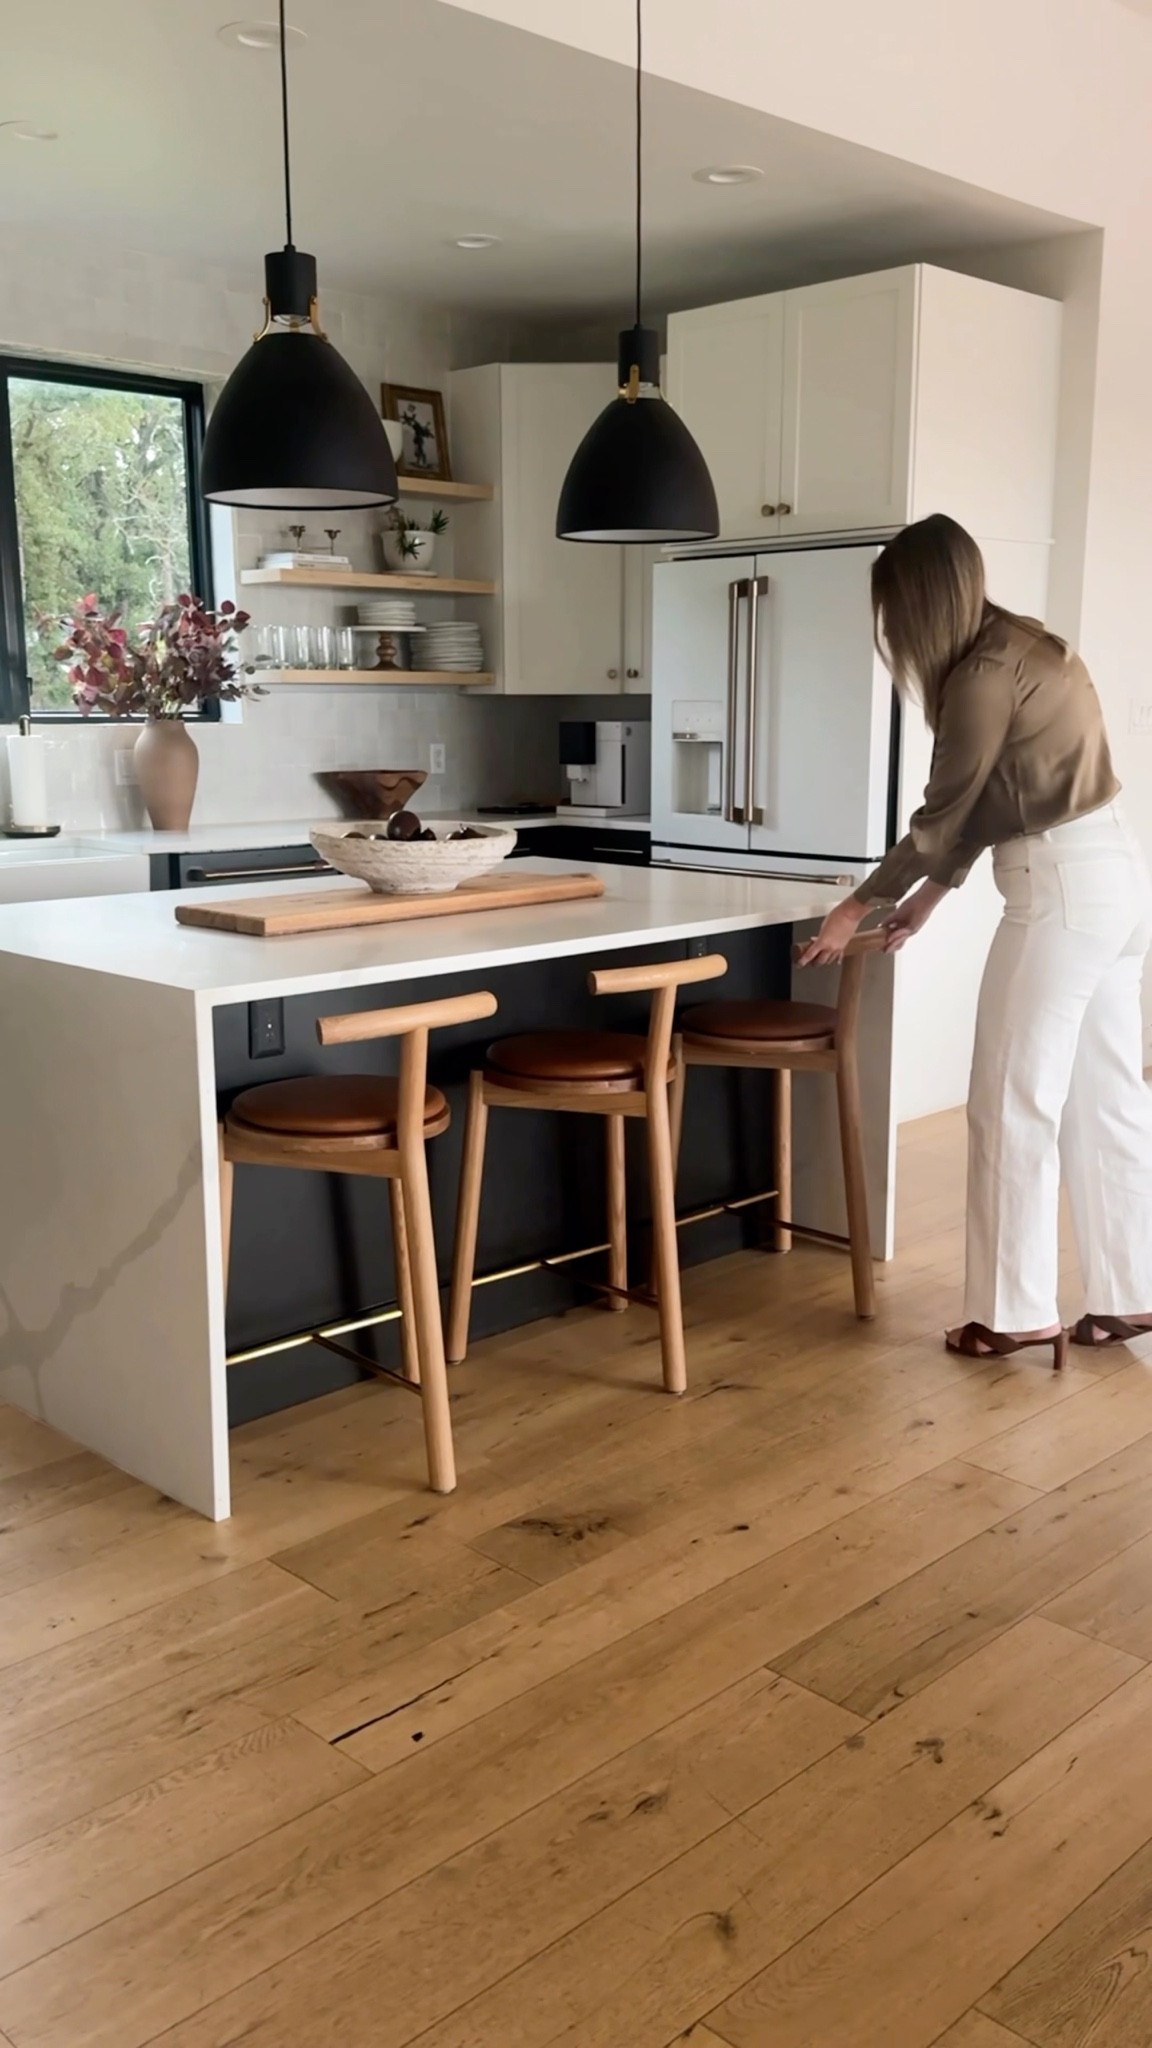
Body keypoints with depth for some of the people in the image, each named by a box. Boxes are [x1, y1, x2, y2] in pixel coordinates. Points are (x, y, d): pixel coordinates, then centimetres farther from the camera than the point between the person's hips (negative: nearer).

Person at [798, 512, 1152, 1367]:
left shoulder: (984, 675, -15)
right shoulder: (1022, 646, 15)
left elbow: (945, 814, -10)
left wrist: (860, 905, 0)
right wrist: (932, 893, 18)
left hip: (1061, 889, -10)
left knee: (1014, 1103, -1)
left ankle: (1018, 1312, 7)